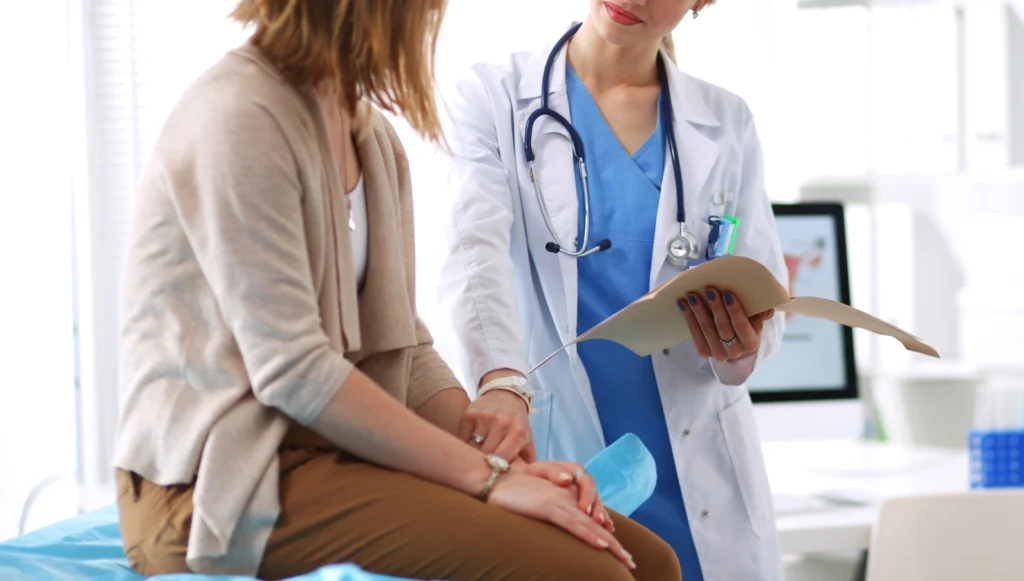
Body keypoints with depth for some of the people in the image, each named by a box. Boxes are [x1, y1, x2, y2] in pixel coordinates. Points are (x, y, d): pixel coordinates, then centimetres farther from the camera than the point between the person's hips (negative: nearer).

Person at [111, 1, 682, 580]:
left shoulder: (376, 141, 13)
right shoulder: (238, 118, -14)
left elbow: (405, 350, 13)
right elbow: (292, 369, -20)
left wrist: (508, 462, -4)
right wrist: (488, 476, -19)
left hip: (334, 452, 9)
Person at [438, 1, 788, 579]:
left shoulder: (725, 123, 8)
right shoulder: (492, 98, -1)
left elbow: (766, 300, 8)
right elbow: (476, 253, -17)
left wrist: (741, 350, -16)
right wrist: (502, 380, -37)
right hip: (551, 459, -2)